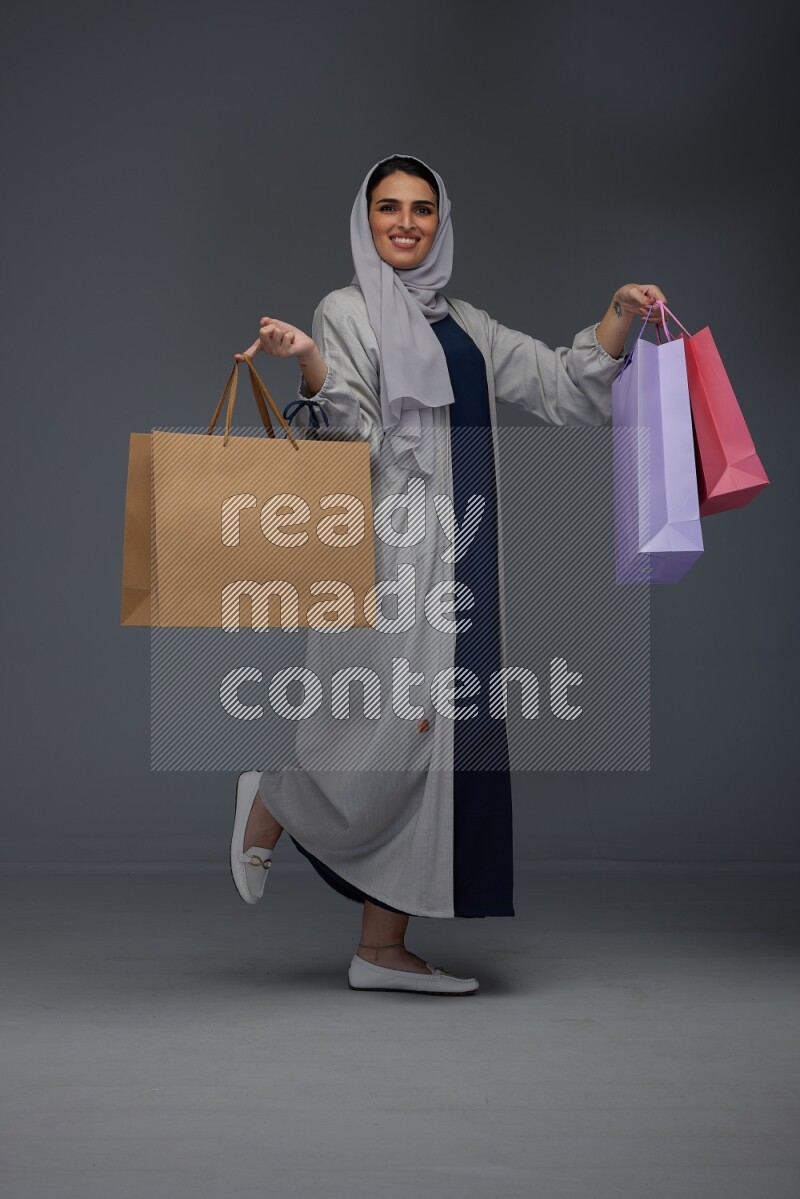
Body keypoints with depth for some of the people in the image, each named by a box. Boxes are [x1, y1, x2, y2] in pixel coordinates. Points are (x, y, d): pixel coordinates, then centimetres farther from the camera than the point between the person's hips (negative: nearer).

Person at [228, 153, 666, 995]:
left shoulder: (467, 326, 19)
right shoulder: (347, 311, 1)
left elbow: (564, 389, 18)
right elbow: (356, 435, -12)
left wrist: (620, 316, 6)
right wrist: (309, 363, -29)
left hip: (458, 555, 6)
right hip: (390, 548, -6)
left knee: (430, 745, 4)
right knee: (397, 726, -15)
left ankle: (382, 949, 11)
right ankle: (272, 802, 17)